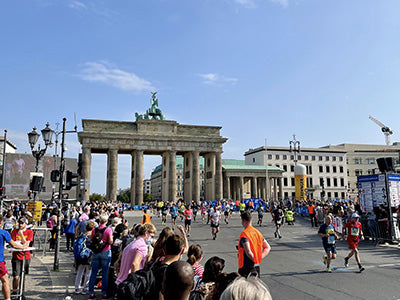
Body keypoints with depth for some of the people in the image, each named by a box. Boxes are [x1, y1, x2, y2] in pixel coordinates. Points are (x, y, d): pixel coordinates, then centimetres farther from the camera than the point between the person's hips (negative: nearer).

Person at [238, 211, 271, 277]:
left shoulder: (244, 234, -16)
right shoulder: (257, 232, 7)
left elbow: (248, 252, -28)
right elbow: (268, 248, 11)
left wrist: (254, 260, -12)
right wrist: (259, 258, 5)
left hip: (246, 267, -7)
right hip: (257, 266, 7)